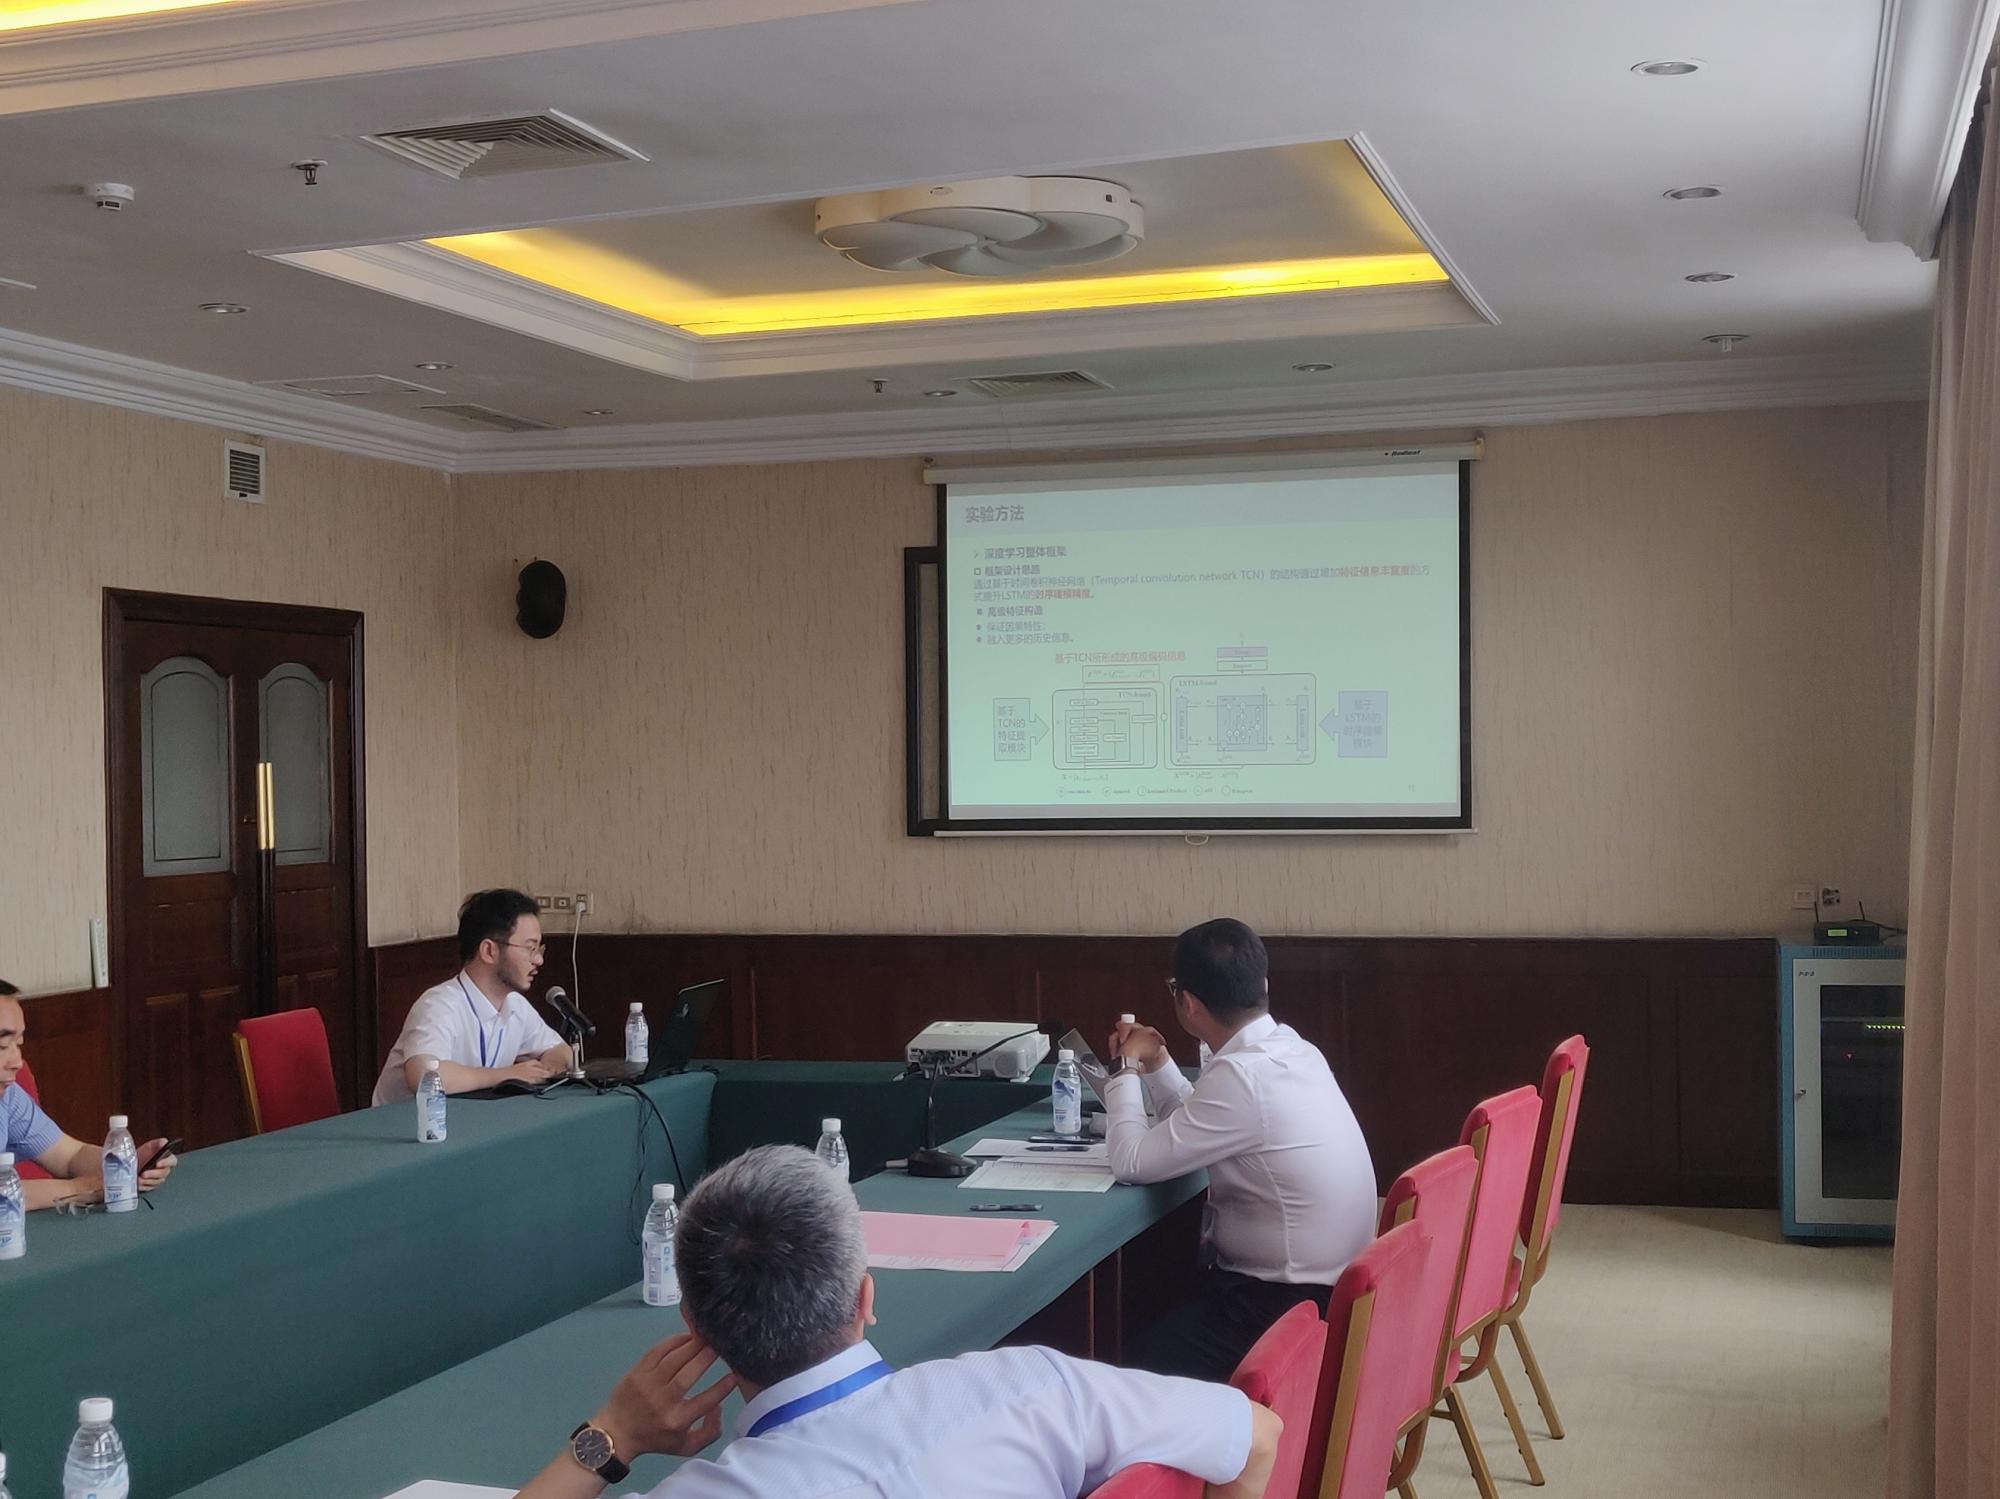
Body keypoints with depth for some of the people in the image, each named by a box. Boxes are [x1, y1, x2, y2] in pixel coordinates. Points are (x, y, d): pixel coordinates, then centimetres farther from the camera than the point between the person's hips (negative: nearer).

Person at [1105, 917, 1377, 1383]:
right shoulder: (1288, 1049, 5)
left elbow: (1133, 1162, -19)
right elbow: (1205, 1129, 20)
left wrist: (1125, 1068, -4)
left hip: (1288, 1310, -10)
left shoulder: (1243, 1074, -25)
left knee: (1135, 1360, -9)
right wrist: (1155, 1065, 12)